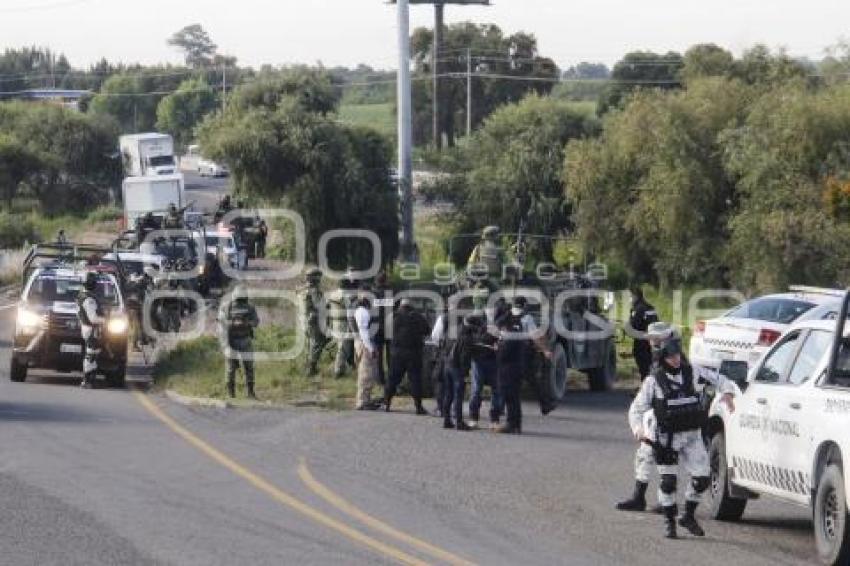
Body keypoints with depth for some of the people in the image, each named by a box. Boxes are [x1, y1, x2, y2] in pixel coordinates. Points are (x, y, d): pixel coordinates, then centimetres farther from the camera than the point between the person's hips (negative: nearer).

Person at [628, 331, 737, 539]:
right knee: (668, 481, -4)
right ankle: (669, 521, 15)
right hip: (667, 438, -3)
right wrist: (638, 429, -23)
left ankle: (688, 516, 20)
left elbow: (719, 379, 13)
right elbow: (636, 409, -4)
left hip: (692, 436, 3)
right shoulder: (654, 381, -6)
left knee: (702, 478, -1)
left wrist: (727, 393, -8)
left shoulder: (693, 372, 1)